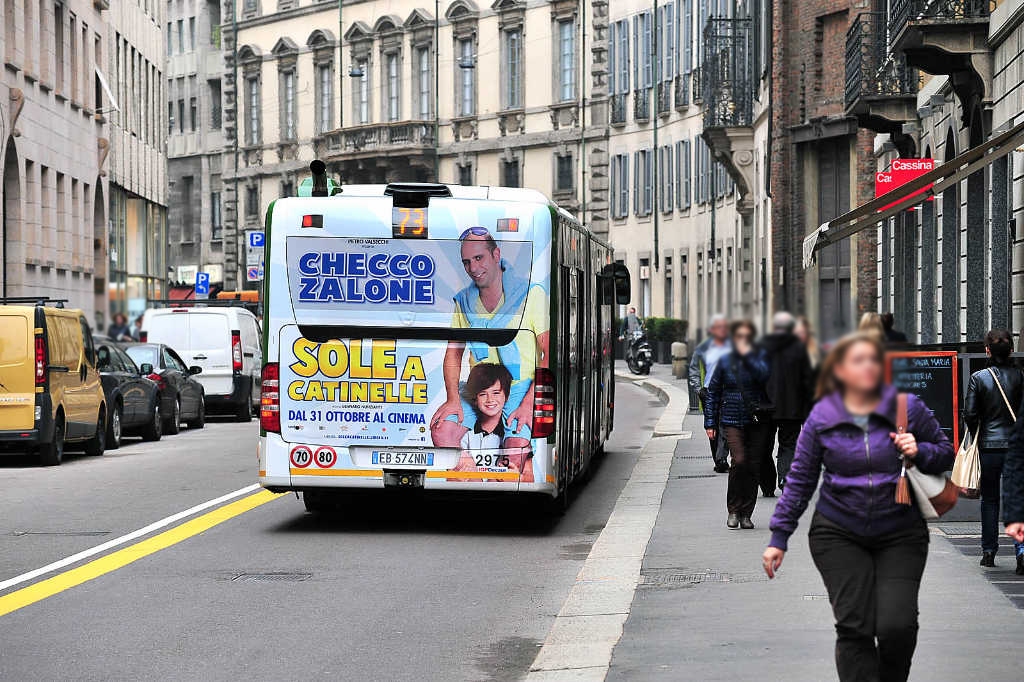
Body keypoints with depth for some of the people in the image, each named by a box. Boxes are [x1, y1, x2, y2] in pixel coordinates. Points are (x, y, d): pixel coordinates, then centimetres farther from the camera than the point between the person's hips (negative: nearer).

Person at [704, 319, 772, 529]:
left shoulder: (758, 358, 6)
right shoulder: (725, 362, 7)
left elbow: (764, 375, -16)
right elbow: (713, 392, 11)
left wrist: (747, 355, -15)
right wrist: (710, 423, 8)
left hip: (757, 420, 1)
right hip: (732, 421, -1)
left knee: (753, 466, 2)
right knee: (739, 461, -18)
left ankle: (746, 514, 13)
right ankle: (733, 510, -4)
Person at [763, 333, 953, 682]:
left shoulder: (908, 406, -1)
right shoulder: (821, 417, 0)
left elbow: (945, 454, 9)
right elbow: (800, 480, 7)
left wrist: (919, 452, -13)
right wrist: (779, 537, 5)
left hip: (899, 535, 0)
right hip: (839, 535, 0)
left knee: (898, 626, -10)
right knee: (855, 627, -10)